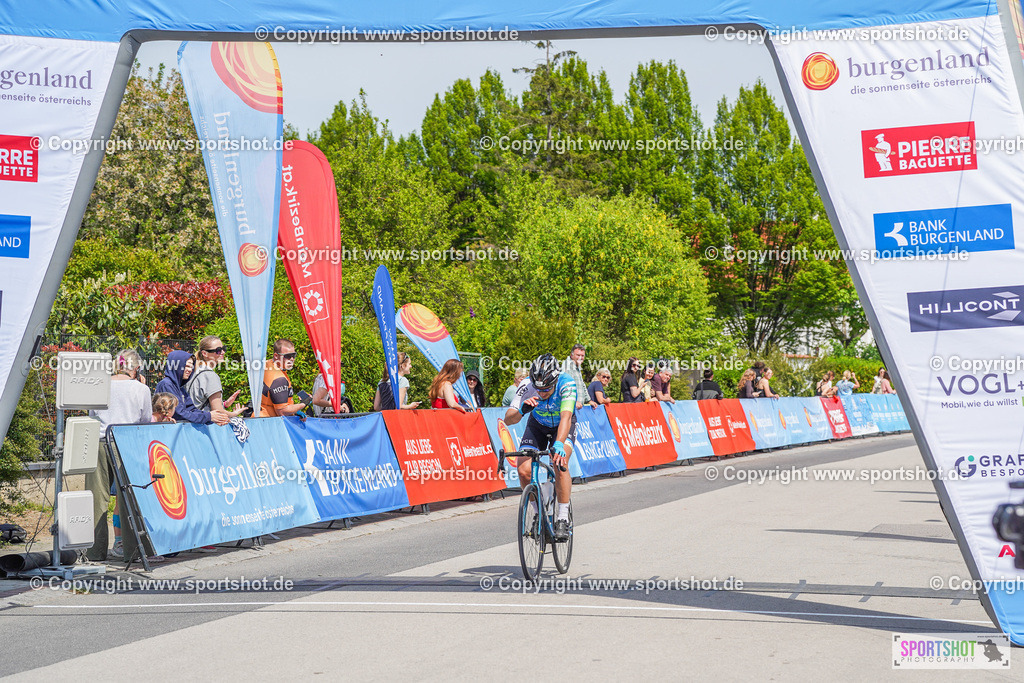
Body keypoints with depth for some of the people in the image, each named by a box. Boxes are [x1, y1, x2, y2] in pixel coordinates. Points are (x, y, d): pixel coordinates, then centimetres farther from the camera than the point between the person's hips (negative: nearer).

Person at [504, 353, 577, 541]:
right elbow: (508, 419, -33)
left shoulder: (566, 384, -35)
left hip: (563, 426, -2)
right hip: (537, 425, 2)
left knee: (560, 463, -30)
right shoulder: (526, 387, -29)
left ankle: (563, 518, -20)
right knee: (524, 470, -17)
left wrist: (558, 444, -61)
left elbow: (566, 417, -45)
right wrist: (522, 410, -55)